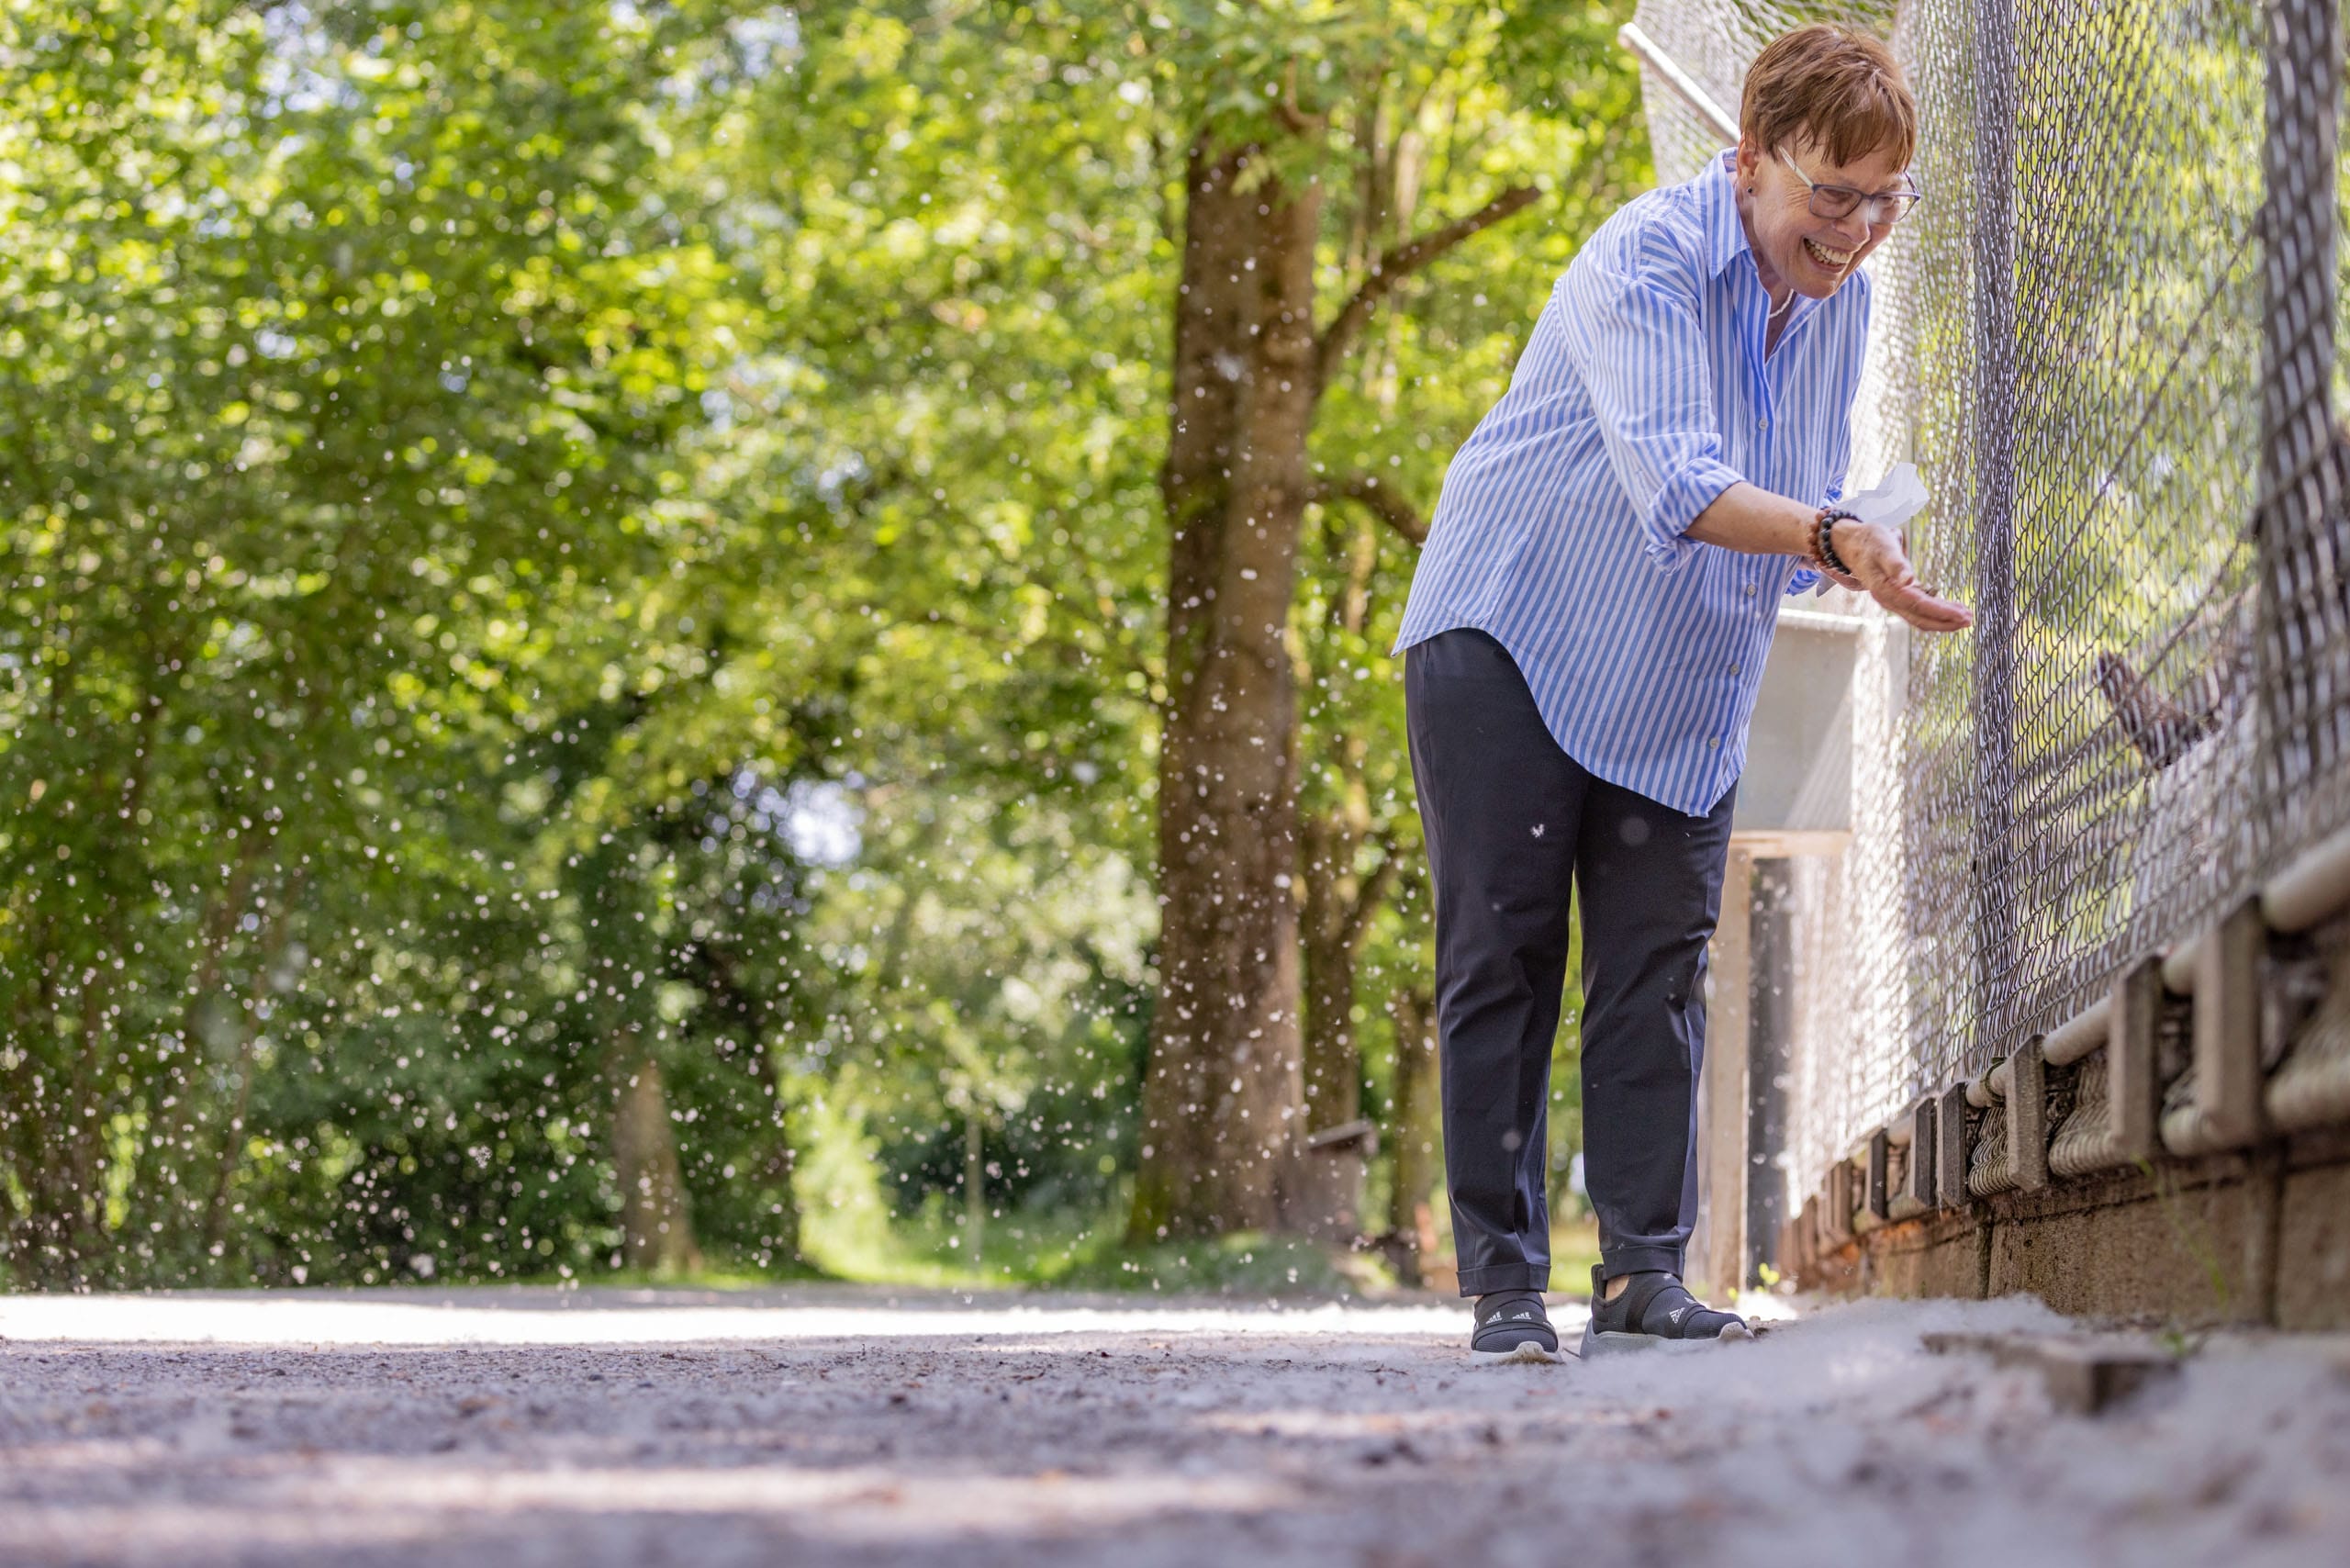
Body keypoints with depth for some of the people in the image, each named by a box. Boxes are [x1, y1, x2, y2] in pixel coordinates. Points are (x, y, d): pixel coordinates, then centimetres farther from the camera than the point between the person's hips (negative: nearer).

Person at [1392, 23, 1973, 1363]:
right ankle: (1503, 1281, -2)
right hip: (1509, 643, -6)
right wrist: (1830, 536, -53)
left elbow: (1808, 511, 11)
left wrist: (1873, 571, -8)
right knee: (1502, 962, -6)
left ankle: (1646, 1274, 2)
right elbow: (1674, 483, -39)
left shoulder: (1844, 302, 1)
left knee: (1661, 971, 0)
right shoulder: (1648, 263, -23)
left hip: (1679, 695, 6)